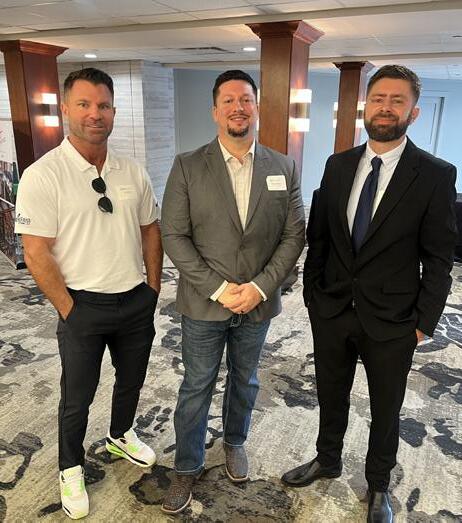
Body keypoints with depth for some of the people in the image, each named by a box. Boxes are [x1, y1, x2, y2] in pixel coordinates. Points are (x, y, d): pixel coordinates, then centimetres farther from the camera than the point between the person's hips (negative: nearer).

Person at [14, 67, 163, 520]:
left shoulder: (133, 172, 0)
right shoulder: (42, 176, -14)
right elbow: (36, 254, -14)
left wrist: (153, 288, 5)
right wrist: (71, 311, -12)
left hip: (137, 301, 5)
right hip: (84, 308, -4)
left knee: (131, 380, 23)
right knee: (77, 396, 15)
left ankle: (120, 435, 52)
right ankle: (70, 468, 41)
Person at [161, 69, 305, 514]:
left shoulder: (284, 169, -1)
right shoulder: (187, 167, -7)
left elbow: (294, 235, -2)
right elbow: (174, 235, -10)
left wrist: (260, 287, -13)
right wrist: (218, 288, -16)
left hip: (258, 302, 2)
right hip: (203, 304, -2)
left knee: (244, 381, 22)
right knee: (196, 388, 13)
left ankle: (234, 442, 48)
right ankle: (187, 467, 35)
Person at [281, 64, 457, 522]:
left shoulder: (435, 176, -10)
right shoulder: (338, 166, 0)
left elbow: (439, 258, -8)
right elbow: (317, 236, 5)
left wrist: (424, 322, -8)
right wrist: (312, 293, 4)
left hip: (391, 321, -2)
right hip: (332, 311, 3)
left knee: (385, 410, 18)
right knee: (331, 397, 22)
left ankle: (378, 486, 43)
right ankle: (327, 460, 48)